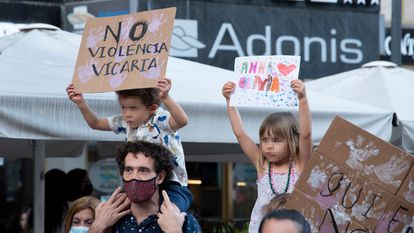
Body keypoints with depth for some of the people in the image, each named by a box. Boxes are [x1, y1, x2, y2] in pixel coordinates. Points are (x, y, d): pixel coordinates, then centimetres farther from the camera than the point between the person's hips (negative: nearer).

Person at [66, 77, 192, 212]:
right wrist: (81, 104, 5)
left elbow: (182, 121, -38)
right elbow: (95, 123, 20)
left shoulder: (160, 120, -15)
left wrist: (165, 98, -53)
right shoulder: (126, 123, 7)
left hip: (172, 185, -7)